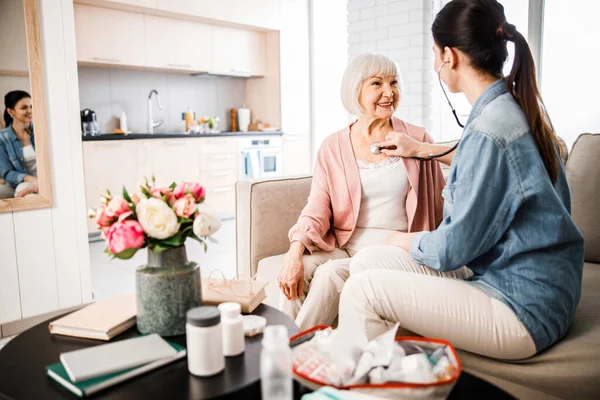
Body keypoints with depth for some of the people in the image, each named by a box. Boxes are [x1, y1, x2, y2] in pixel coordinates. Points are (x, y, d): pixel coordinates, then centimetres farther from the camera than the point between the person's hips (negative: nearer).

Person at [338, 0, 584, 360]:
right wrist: (423, 150, 34)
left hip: (524, 311, -9)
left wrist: (405, 240, 1)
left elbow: (453, 249, -19)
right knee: (365, 262, 4)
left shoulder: (489, 129, -24)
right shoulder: (516, 109, 5)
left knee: (363, 289, -15)